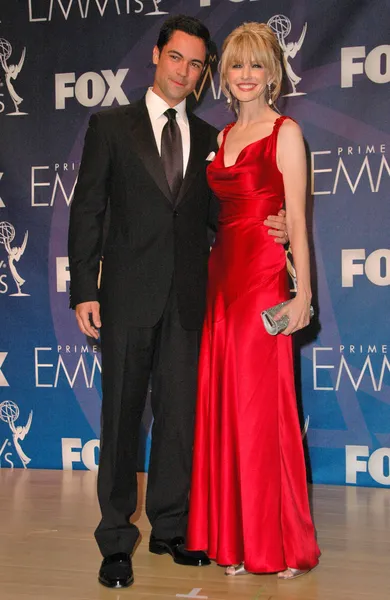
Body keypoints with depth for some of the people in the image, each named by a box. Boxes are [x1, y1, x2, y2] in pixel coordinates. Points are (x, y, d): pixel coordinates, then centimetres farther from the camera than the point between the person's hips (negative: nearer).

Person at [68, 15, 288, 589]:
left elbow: (214, 215, 15)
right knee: (121, 415, 3)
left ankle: (170, 527, 24)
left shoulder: (208, 138, 13)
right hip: (129, 295, -3)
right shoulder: (111, 125, 4)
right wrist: (84, 290, -8)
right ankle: (116, 540, 14)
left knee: (179, 413, 9)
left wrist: (263, 230, -6)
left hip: (187, 300, 3)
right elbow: (87, 211, 0)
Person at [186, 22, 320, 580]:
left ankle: (280, 543, 13)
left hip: (264, 277, -6)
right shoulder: (222, 137, 17)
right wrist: (209, 275, 9)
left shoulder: (285, 132, -2)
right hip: (221, 274, 7)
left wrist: (303, 292, -13)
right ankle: (231, 535, 20)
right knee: (220, 403, 7)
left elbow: (297, 218, -8)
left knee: (262, 406, -2)